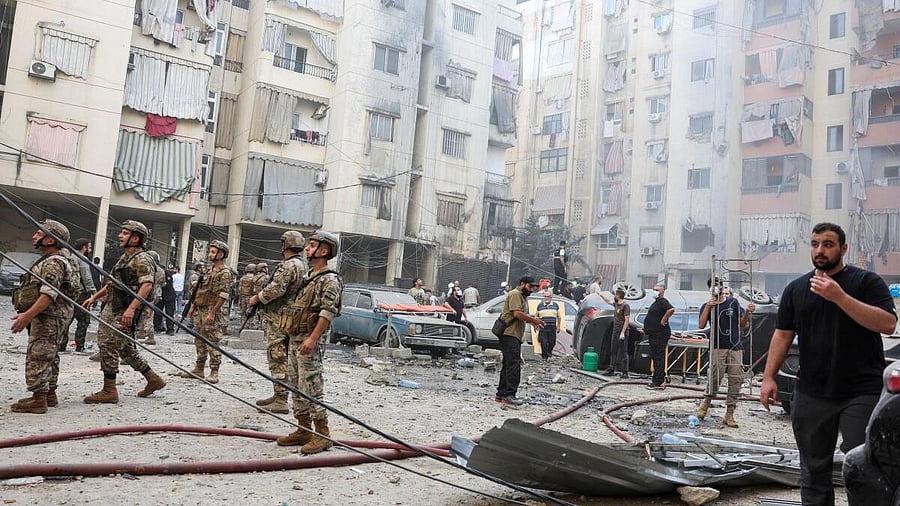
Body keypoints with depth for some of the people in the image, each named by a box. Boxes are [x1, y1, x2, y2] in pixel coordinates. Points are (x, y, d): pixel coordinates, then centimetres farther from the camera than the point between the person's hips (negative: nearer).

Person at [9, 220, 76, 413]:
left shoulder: (53, 263, -15)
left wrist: (27, 315, -29)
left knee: (37, 357, -10)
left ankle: (38, 399, -9)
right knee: (48, 357, 15)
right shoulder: (47, 261, 20)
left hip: (48, 318, -11)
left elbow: (49, 294, -26)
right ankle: (49, 394, 23)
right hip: (48, 319, 11)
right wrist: (27, 315, 23)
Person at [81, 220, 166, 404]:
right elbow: (113, 283, 29)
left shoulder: (141, 259, -13)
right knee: (125, 348, 14)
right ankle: (153, 380, 24)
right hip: (112, 308, 10)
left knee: (108, 346, -9)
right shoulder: (124, 258, 18)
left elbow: (147, 285, -25)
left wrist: (131, 308, -32)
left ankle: (109, 391, 0)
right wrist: (94, 297, 23)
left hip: (125, 312, -10)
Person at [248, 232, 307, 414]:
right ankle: (278, 396, 24)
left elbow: (276, 289, -25)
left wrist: (257, 297, -10)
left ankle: (281, 402, -6)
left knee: (277, 359, -8)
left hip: (278, 317, -10)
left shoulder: (289, 265, -16)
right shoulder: (302, 265, 17)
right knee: (280, 358, 16)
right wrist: (261, 295, 16)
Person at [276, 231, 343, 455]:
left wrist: (312, 339, -26)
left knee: (311, 387, -9)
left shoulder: (330, 280, -11)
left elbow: (327, 312, -19)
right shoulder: (308, 277, 18)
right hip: (295, 338, 10)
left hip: (311, 341, -10)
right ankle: (303, 430, 20)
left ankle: (322, 434, -3)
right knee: (297, 386, 12)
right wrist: (293, 337, 18)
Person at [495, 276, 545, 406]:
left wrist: (532, 320, 8)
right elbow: (517, 313, -20)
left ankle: (501, 394, 18)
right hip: (509, 335, -11)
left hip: (515, 336, 11)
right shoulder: (515, 294, -9)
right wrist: (533, 320, -13)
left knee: (508, 365, 12)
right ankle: (509, 395, -15)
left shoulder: (523, 297, 25)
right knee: (513, 365, -14)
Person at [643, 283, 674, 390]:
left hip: (660, 334, -11)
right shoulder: (656, 302, 19)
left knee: (658, 357, -8)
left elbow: (671, 310, -34)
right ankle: (660, 380, 21)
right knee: (655, 357, 14)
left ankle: (658, 382, -6)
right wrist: (646, 329, 24)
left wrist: (663, 320, -24)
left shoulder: (663, 301, -14)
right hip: (654, 334, 11)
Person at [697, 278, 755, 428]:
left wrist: (747, 312, -3)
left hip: (735, 347, 3)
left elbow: (742, 325, 15)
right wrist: (708, 307, -15)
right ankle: (706, 402, 8)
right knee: (715, 377, -15)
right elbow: (701, 325, -6)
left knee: (736, 380, -1)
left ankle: (729, 415, 5)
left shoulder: (733, 302, 14)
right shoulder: (707, 305, 8)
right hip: (718, 347, -3)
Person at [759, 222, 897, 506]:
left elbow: (887, 323, -14)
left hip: (862, 393, -3)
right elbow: (782, 335, 11)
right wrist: (769, 377, 3)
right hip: (811, 395, 4)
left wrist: (839, 296, -21)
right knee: (814, 469, 10)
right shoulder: (796, 288, 10)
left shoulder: (866, 282, 0)